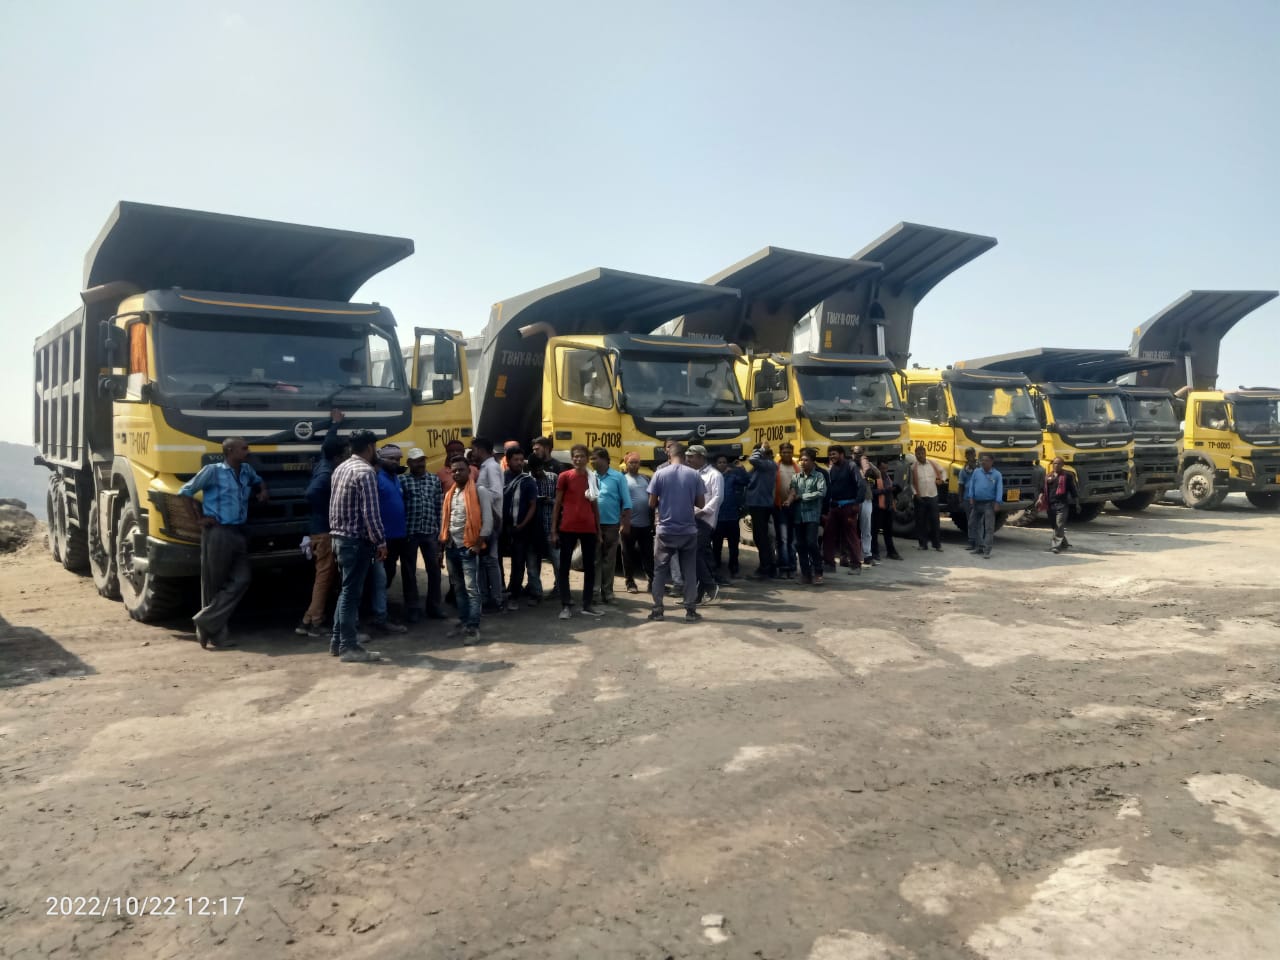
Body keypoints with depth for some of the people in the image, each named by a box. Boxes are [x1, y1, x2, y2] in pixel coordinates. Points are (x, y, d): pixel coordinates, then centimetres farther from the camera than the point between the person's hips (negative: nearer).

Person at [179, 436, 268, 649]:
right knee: (213, 585, 2)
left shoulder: (246, 471, 13)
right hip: (217, 534, -6)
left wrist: (263, 491, 15)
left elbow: (258, 481, 36)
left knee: (241, 580, -4)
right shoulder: (213, 471, -6)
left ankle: (206, 622, 1)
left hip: (239, 533, 6)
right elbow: (184, 492, -2)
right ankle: (216, 634, 6)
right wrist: (199, 518, -5)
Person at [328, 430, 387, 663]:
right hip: (356, 540, -9)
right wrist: (381, 542, -15)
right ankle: (349, 647, 1)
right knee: (351, 593, -4)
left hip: (339, 536, 9)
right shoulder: (365, 472, -15)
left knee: (346, 590, 16)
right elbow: (371, 512, -20)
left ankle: (337, 641, 22)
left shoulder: (340, 468, 13)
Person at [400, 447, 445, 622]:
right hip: (409, 532, -2)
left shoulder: (435, 479, 9)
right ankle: (413, 608, 15)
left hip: (430, 532, 3)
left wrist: (440, 530, 5)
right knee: (409, 571, 5)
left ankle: (434, 607, 18)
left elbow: (440, 507, 9)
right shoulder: (402, 480, 0)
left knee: (434, 569, 6)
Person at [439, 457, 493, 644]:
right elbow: (444, 519, 17)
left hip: (469, 547, -7)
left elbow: (488, 520, -10)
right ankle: (463, 622, 22)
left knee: (471, 589, -8)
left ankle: (473, 628, -7)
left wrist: (479, 544, -13)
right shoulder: (450, 494, 13)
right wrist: (442, 542, 9)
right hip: (452, 547, 7)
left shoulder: (479, 491, -7)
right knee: (458, 588, 13)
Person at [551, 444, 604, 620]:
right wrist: (553, 530, -5)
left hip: (589, 528, 4)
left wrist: (598, 529, 12)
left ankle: (587, 604, 18)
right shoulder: (564, 477, 0)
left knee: (590, 566, 8)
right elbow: (557, 505, 1)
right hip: (568, 528, -4)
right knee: (564, 566, 0)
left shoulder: (592, 478, 11)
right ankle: (566, 605, 7)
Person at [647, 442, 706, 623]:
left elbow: (652, 503, -3)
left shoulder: (660, 474, -5)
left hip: (665, 530, 0)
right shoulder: (694, 475, -3)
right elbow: (700, 503, 1)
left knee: (660, 570, 10)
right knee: (689, 571, 8)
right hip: (688, 530, 1)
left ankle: (657, 609, 11)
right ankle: (691, 611, 8)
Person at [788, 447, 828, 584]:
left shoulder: (818, 476, 1)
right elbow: (792, 492, 4)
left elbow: (822, 492, -12)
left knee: (811, 543, -12)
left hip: (812, 515, -4)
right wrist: (790, 499, -20)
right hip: (798, 515, 4)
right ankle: (805, 573, 13)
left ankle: (817, 572, -1)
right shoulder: (796, 477, 13)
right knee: (800, 545, 5)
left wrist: (801, 496, -10)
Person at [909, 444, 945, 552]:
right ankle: (923, 544, 13)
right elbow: (911, 483, -3)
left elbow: (942, 472, 21)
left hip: (933, 496, 2)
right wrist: (915, 494, -12)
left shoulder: (933, 464, 5)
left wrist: (942, 480, 4)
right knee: (921, 522, 3)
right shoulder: (913, 467, -3)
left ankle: (937, 544, 9)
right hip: (920, 498, -2)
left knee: (935, 521, 3)